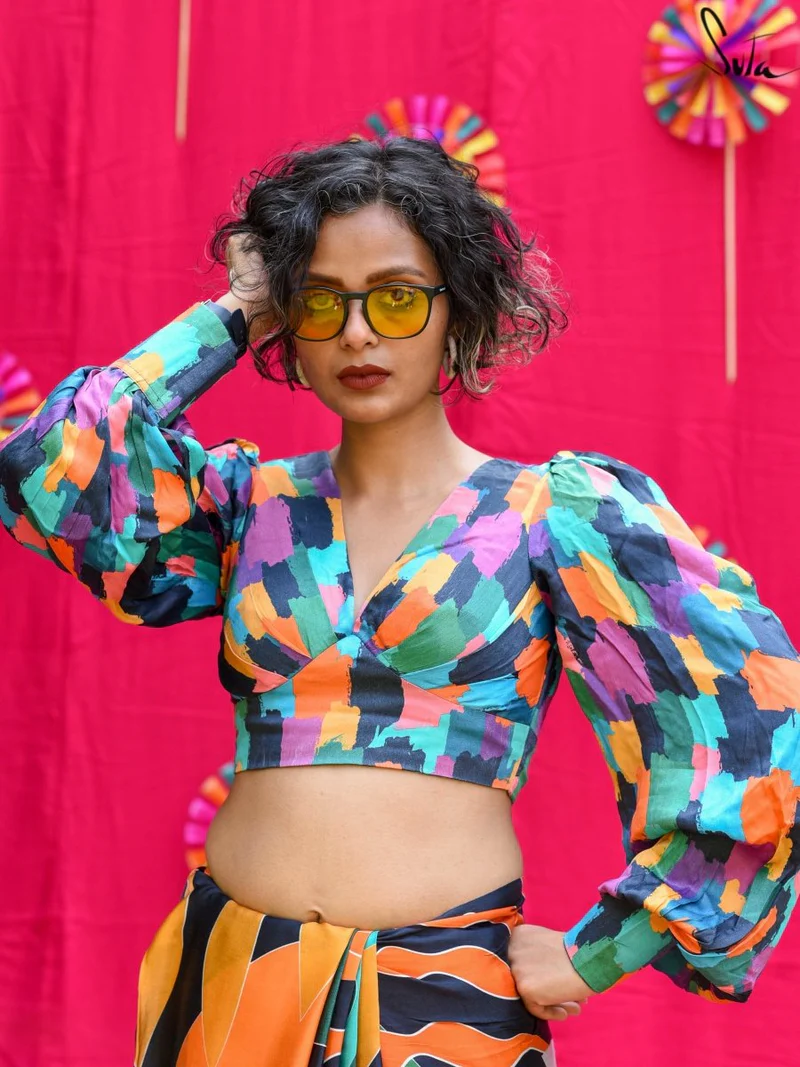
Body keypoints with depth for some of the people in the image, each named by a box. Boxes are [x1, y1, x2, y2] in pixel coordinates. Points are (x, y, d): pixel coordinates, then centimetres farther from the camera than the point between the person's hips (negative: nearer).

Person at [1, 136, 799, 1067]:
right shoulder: (247, 504, 7)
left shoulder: (557, 511, -2)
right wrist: (224, 319, 1)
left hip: (448, 992, -2)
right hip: (230, 980, 3)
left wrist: (591, 955, -5)